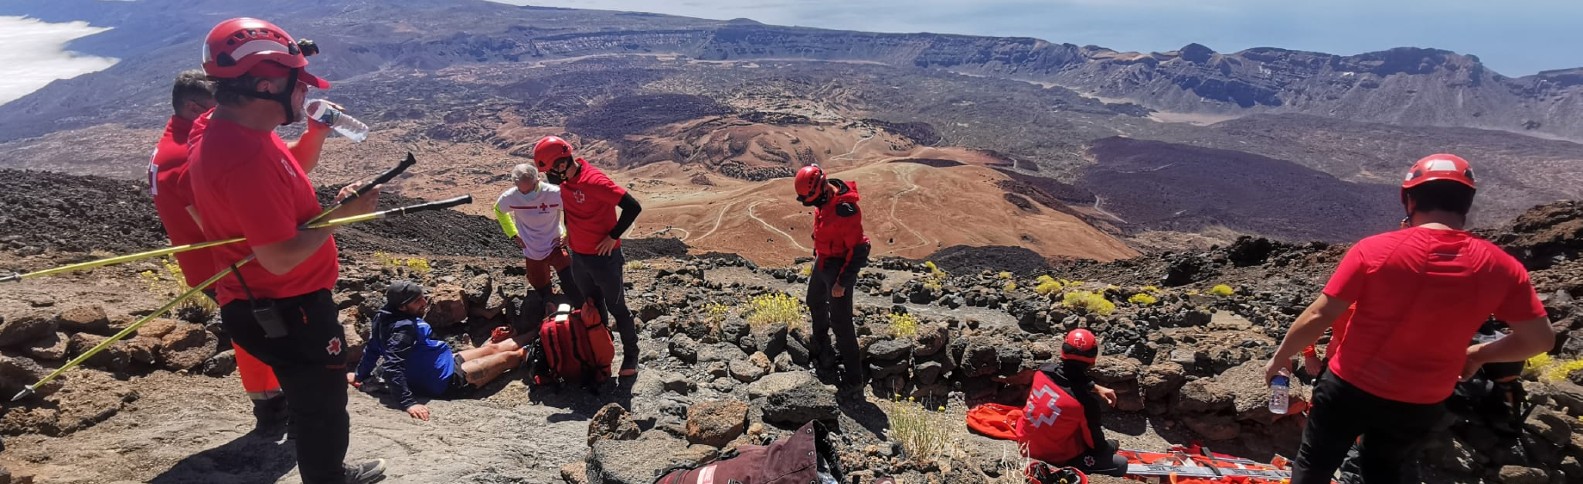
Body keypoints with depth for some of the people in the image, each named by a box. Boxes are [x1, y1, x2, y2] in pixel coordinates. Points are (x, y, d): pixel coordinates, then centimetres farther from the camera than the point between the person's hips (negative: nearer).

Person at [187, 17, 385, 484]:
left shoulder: (227, 128, 2)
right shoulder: (244, 157, -31)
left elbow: (291, 171, 19)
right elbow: (280, 258, -31)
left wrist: (317, 130, 4)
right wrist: (342, 213, -21)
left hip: (278, 301, 10)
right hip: (285, 309, -10)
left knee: (315, 397, 27)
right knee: (321, 405, 9)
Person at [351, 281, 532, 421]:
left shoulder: (386, 318, -2)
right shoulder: (403, 328, -30)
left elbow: (372, 348, 9)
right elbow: (391, 367, -37)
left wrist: (360, 375, 23)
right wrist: (408, 403, -41)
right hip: (448, 380, -9)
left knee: (492, 348, 21)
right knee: (507, 357, 2)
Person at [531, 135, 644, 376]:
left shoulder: (593, 181, -26)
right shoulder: (565, 180, -1)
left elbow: (633, 207, -29)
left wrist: (613, 236, -21)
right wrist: (570, 232, 12)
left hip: (604, 257, -8)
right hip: (578, 257, 8)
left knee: (617, 308, 7)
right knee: (593, 307, 20)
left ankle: (630, 355, 21)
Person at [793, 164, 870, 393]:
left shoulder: (846, 211, -32)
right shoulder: (823, 200, -5)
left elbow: (858, 251, -26)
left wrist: (842, 282, -23)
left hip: (839, 267, -10)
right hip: (822, 261, 10)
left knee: (840, 322, -4)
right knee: (815, 303, 27)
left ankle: (853, 377, 9)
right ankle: (823, 353, 49)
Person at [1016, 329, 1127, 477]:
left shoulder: (1045, 370, -16)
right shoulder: (1085, 402, -31)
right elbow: (1095, 443, -12)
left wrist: (1095, 387, 8)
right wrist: (1109, 445, 9)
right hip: (1055, 458, -6)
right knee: (1121, 465, 6)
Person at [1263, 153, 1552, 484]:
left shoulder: (1374, 250, -19)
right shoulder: (1499, 267, -10)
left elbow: (1319, 317, -16)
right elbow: (1540, 339, 0)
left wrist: (1281, 357, -2)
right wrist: (1478, 354, 16)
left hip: (1351, 388, -3)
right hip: (1422, 405, 3)